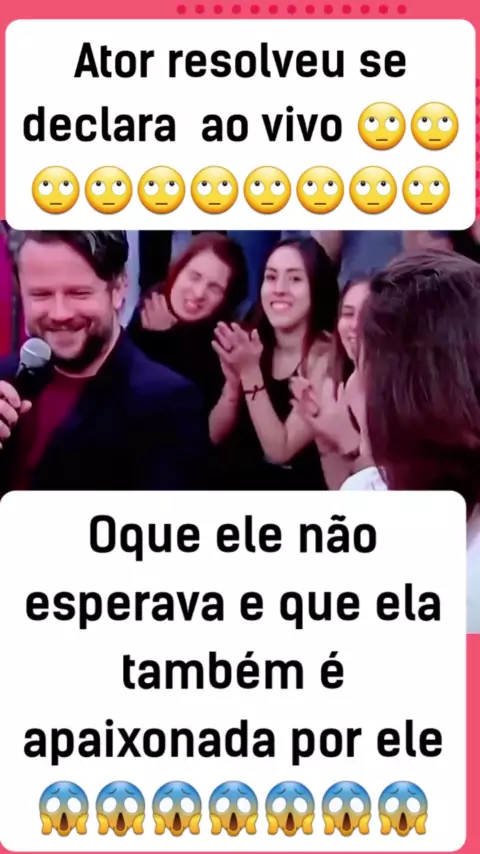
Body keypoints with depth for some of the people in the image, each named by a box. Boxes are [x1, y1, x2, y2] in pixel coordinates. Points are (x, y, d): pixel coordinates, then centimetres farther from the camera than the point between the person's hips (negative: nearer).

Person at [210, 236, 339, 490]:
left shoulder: (326, 357, -14)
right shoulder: (251, 343, -1)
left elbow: (279, 450, -17)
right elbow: (216, 436, 1)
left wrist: (251, 375, -23)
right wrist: (234, 381, -15)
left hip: (293, 485, -4)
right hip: (234, 480, 4)